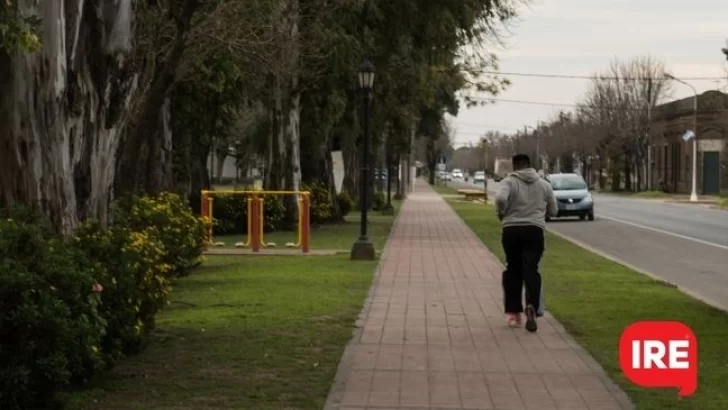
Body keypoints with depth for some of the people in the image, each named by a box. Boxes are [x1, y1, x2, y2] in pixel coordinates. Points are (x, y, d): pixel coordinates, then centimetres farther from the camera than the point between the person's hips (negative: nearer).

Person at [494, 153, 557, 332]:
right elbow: (553, 211, 14)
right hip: (534, 230, 1)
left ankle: (513, 312, 15)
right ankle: (532, 306, -28)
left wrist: (502, 214, -2)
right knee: (531, 269, -4)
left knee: (513, 270, 12)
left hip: (511, 230, -1)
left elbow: (500, 199, -21)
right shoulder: (544, 184, 10)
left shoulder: (509, 181, -2)